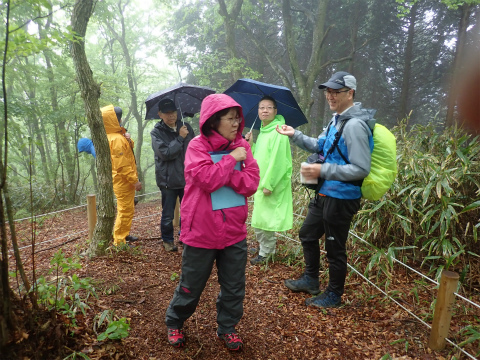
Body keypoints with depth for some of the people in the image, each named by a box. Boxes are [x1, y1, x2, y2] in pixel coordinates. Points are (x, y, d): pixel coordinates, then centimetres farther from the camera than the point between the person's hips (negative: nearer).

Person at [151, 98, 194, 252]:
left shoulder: (186, 127, 4)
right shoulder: (156, 132, -5)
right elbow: (165, 153, -17)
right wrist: (180, 138, -15)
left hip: (187, 177, 3)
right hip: (168, 180, -3)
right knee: (168, 215, 8)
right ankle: (167, 240, 28)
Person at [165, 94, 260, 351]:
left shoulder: (241, 146, 2)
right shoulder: (197, 146, -11)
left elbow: (251, 183, -8)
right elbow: (207, 180, -26)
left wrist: (223, 174, -18)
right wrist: (231, 159, -18)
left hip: (234, 232, 4)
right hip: (201, 233, -4)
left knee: (233, 287, 15)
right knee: (191, 286, 15)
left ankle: (227, 327, 38)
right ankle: (174, 323, 41)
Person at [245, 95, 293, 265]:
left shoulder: (278, 132, -16)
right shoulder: (262, 132, 13)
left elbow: (278, 161, -22)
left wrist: (268, 184, -21)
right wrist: (250, 144, 1)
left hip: (272, 185, -9)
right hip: (261, 183, 9)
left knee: (265, 218, -1)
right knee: (259, 218, 17)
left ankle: (266, 253, 16)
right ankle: (263, 247, 34)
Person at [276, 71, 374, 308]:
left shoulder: (355, 125, -22)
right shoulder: (336, 120, 9)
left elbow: (361, 169, -26)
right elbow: (319, 146, 21)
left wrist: (323, 171, -27)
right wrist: (295, 135, 10)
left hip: (341, 198, -10)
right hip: (324, 193, 10)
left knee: (335, 247, 7)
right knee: (307, 235, 22)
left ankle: (334, 295, 29)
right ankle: (310, 280, 42)